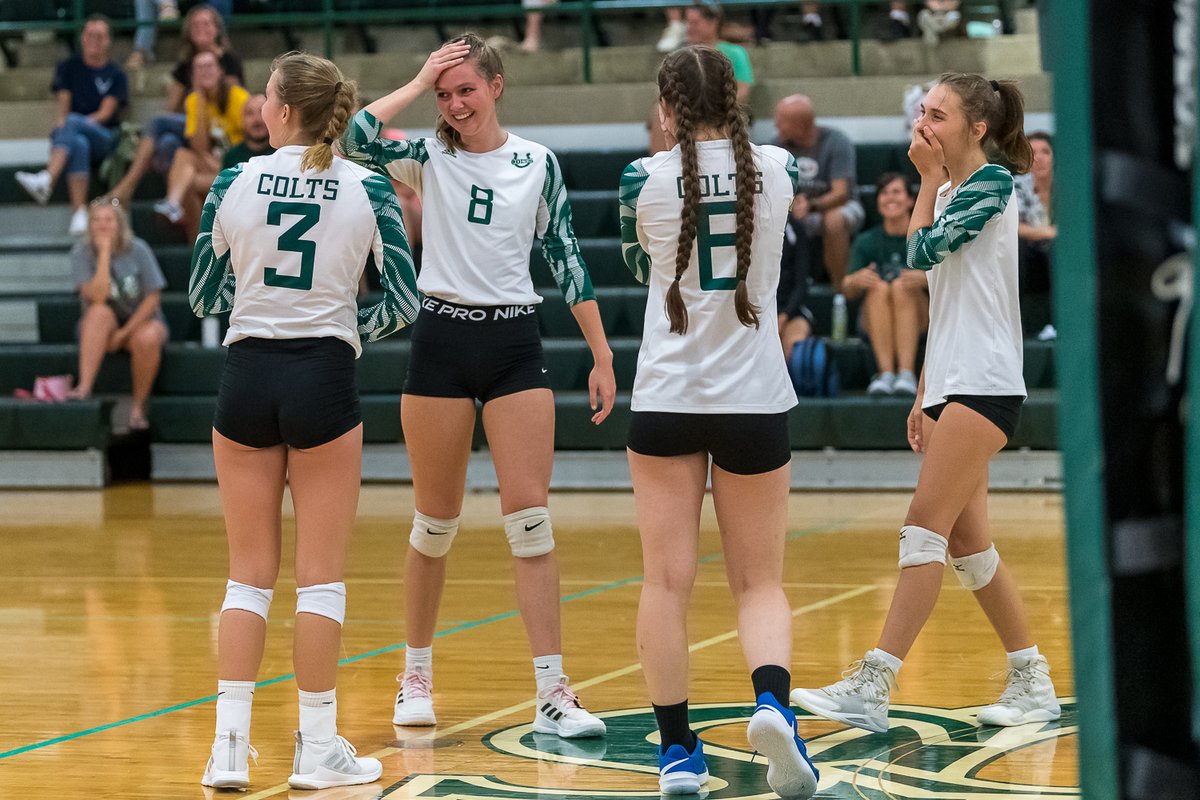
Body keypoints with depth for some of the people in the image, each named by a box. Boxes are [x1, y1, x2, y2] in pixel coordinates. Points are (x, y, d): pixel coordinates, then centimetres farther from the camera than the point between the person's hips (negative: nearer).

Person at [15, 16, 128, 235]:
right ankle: (79, 214, -52)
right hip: (74, 135, 1)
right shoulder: (68, 68, 18)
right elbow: (62, 102, 6)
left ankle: (46, 180, -59)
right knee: (78, 145, -38)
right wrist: (60, 124, -18)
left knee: (72, 122, -36)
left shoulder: (116, 75, 11)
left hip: (103, 138, -1)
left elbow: (106, 112, -2)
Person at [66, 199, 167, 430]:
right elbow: (97, 297, -24)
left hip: (142, 320, -1)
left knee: (147, 339, -35)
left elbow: (153, 298, -8)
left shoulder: (137, 250, -9)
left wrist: (125, 332, -16)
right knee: (99, 312, -33)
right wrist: (104, 252, -26)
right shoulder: (82, 253, -10)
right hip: (102, 331, 1)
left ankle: (139, 406, -17)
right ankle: (84, 387, -42)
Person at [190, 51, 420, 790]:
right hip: (323, 377, -1)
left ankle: (230, 747, 3)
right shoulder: (367, 189, -4)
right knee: (322, 576, 5)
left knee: (249, 573, 8)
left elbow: (204, 297, 7)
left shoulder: (236, 183, -2)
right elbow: (405, 301, 0)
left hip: (247, 376, 1)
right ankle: (318, 749, 8)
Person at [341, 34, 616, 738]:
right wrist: (419, 83, -9)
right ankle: (417, 675, 24)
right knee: (437, 524, 7)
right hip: (442, 341, 0)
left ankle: (553, 694, -8)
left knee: (531, 518, -7)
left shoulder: (537, 163, 5)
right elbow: (355, 138, -17)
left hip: (515, 343, 0)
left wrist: (603, 355, 5)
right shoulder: (428, 158, 2)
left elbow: (567, 258, 8)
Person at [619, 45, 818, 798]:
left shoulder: (645, 179, -6)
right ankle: (774, 703, -18)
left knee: (667, 579, 5)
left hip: (667, 399, -1)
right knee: (760, 582, 8)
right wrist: (727, 129, 38)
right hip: (755, 399, 1)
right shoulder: (776, 168, -2)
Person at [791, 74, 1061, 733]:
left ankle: (871, 688, -18)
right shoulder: (949, 190, 17)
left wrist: (929, 178, -3)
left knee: (925, 531, -14)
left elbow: (922, 251, -16)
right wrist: (923, 395, 20)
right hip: (950, 385, 9)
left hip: (985, 385, -9)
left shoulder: (992, 183, -8)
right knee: (966, 543, 9)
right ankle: (1033, 683, 17)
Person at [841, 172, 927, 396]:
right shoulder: (866, 241, 8)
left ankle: (907, 373, -41)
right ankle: (885, 372, -39)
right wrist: (855, 281, -24)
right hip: (875, 327, 1)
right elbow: (849, 293, 0)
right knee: (879, 287, -27)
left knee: (900, 286, -29)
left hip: (919, 322, -1)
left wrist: (925, 279, -31)